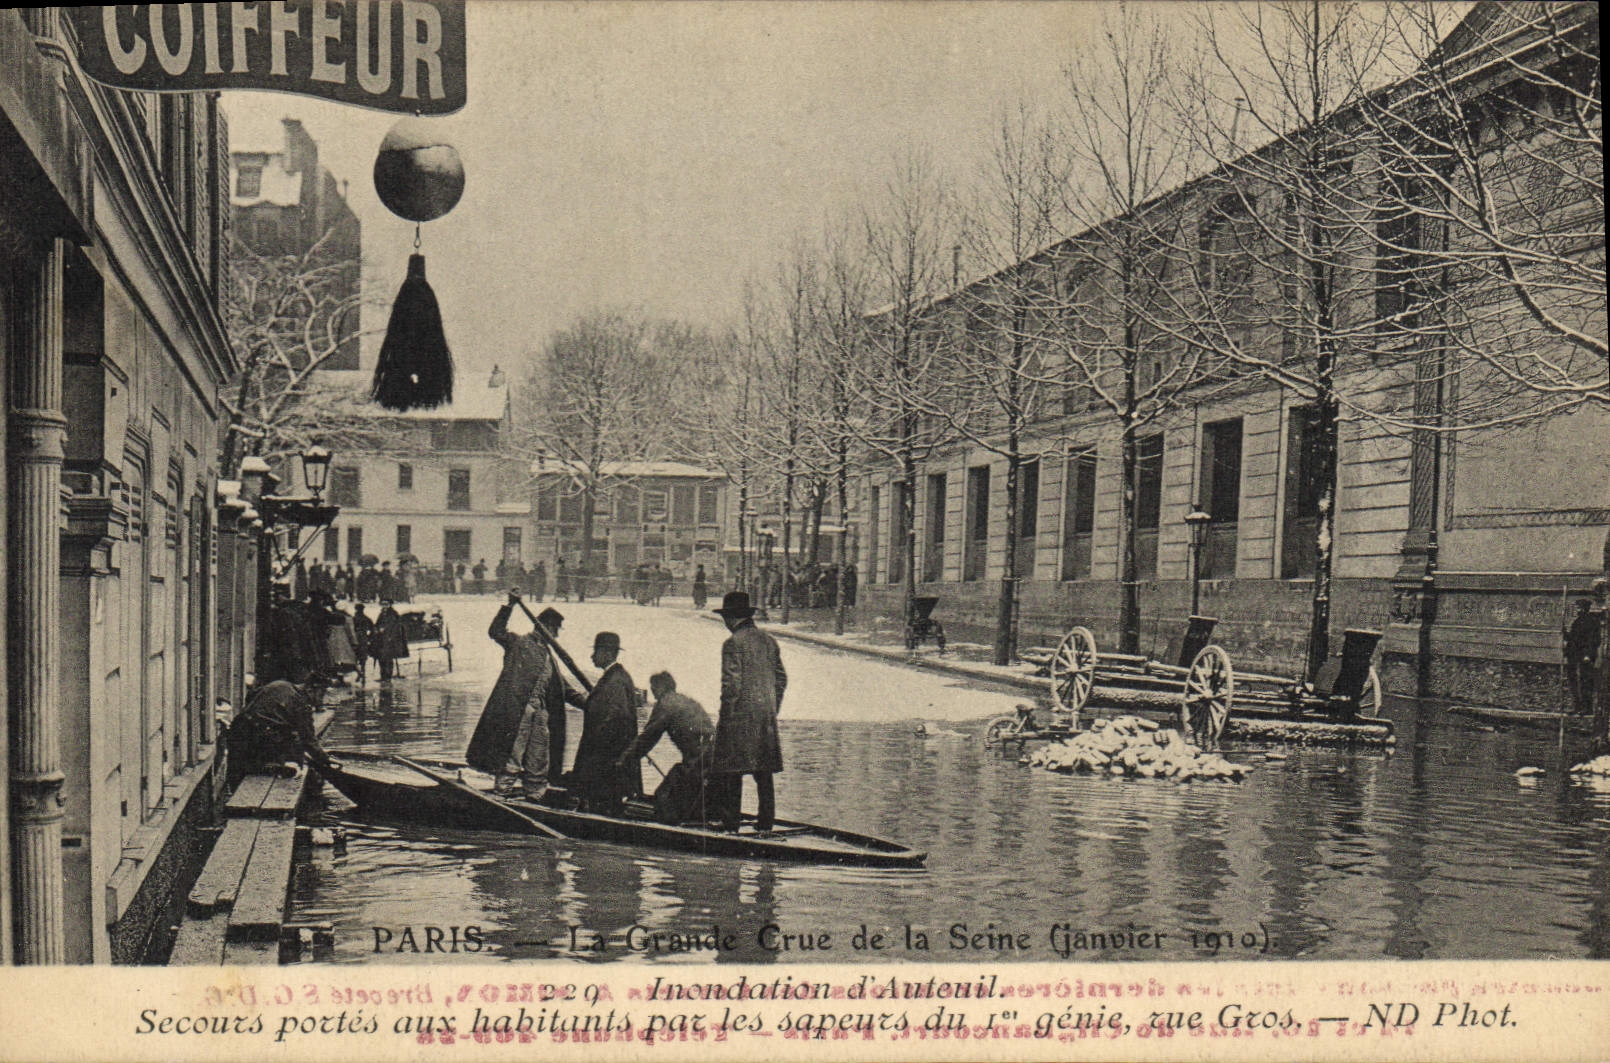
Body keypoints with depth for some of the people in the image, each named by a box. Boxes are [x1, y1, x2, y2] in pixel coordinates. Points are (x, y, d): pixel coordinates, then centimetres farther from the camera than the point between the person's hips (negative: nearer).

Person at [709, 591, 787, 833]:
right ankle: (766, 820, 13)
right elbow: (781, 678, 13)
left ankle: (730, 821, 2)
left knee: (732, 771, 1)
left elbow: (731, 684, -16)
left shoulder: (733, 643, -11)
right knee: (764, 771, 11)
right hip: (767, 716, 7)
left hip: (740, 715, -6)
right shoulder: (768, 641, 10)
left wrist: (724, 716, -8)